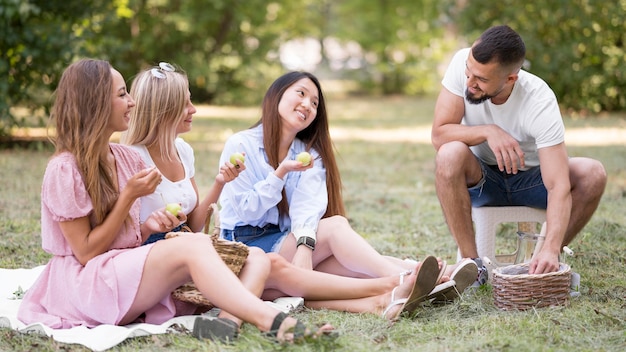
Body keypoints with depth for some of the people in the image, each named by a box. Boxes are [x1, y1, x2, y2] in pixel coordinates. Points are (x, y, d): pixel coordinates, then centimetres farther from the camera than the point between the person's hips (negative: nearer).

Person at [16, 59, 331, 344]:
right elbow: (86, 252, -12)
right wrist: (130, 196, -15)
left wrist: (149, 226, -6)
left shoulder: (127, 158, 12)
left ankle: (230, 318, -48)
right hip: (84, 283, -7)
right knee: (193, 246, -32)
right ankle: (272, 321, -44)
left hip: (127, 269, 7)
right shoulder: (64, 170, -11)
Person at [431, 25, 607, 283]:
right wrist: (488, 131, -37)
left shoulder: (540, 102, -28)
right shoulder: (463, 63, -23)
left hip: (530, 179, 0)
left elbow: (558, 186, -33)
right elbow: (439, 134, -20)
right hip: (481, 179, 1)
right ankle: (472, 263, -21)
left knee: (593, 174, -26)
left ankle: (547, 261, -7)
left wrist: (551, 250, -46)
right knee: (450, 154, -33)